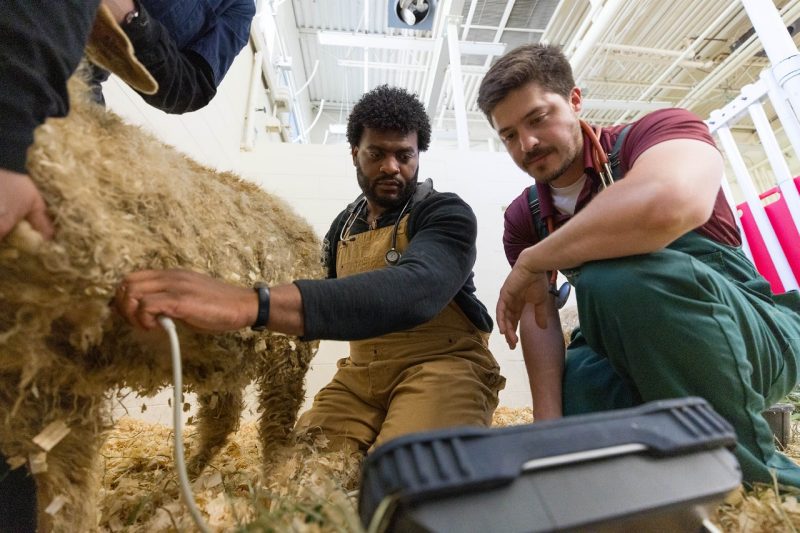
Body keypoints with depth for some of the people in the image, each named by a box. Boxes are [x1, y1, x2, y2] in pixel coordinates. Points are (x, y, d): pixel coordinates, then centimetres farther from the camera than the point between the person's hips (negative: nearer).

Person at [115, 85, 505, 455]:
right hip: (362, 374, 5)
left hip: (444, 364, -4)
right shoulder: (343, 226, 10)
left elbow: (412, 291, -34)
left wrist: (251, 304, -46)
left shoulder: (446, 214, -11)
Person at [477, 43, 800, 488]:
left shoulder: (655, 132, -14)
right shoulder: (522, 218, 1)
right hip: (625, 356, 5)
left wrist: (531, 263, -27)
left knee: (616, 276, -33)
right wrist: (550, 423, -19)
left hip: (756, 334, -4)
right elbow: (538, 317, -8)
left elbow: (670, 204, -39)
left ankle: (759, 476, -12)